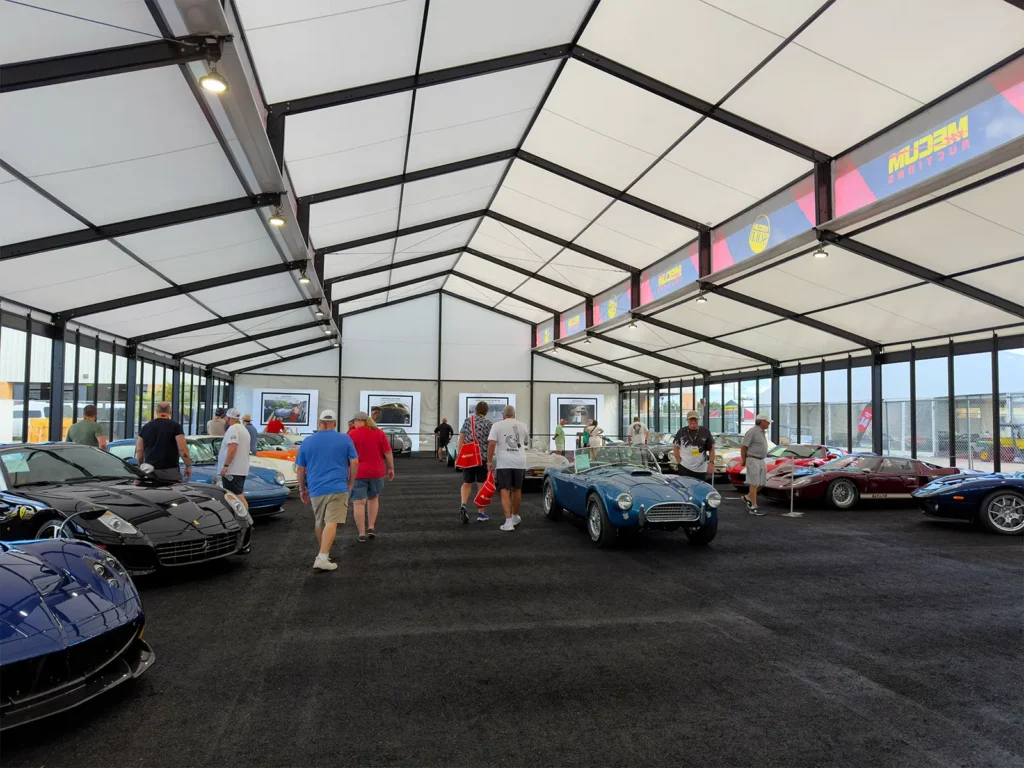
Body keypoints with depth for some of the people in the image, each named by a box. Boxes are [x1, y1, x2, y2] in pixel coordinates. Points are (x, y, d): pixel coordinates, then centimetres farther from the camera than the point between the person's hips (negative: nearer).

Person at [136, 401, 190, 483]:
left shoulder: (146, 427, 9)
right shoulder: (175, 426, -4)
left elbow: (139, 451, 10)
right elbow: (182, 449, -11)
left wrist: (141, 466, 24)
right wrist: (188, 466, -4)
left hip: (150, 471, 4)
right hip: (170, 471, -4)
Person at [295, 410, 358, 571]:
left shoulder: (307, 441, 9)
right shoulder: (345, 439, 3)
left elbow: (299, 468, 11)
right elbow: (354, 463, 0)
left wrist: (302, 489, 21)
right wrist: (351, 484, 10)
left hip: (315, 489, 3)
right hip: (337, 487, -3)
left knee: (319, 523, 18)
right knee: (331, 523, -8)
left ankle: (323, 554, 32)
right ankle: (322, 557, -19)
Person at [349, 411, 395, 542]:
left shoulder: (352, 434, -5)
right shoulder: (379, 432, 1)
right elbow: (388, 452, -1)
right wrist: (391, 468, 7)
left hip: (358, 473, -3)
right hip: (376, 472, 3)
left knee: (359, 503, 4)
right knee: (373, 498, 22)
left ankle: (362, 533, 4)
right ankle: (371, 527, 13)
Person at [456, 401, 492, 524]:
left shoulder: (467, 420, 4)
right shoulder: (487, 423, -4)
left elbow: (461, 438, 1)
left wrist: (459, 455, 5)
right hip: (483, 457, -2)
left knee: (466, 484, 11)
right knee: (481, 485, 7)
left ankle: (463, 506, -13)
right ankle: (481, 514, 10)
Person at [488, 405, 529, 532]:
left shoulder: (497, 425, 1)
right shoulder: (523, 426, 10)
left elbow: (491, 443, -8)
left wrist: (489, 461, -3)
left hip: (503, 462, -3)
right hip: (520, 462, 3)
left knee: (504, 491, -2)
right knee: (517, 490, 19)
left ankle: (509, 522, -11)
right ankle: (515, 517, 33)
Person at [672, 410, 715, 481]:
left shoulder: (705, 432, 1)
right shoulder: (682, 432, 2)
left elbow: (712, 448, 4)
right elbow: (675, 447, 9)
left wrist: (711, 463, -5)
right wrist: (679, 461, -1)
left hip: (701, 469, 1)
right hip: (684, 468, 0)